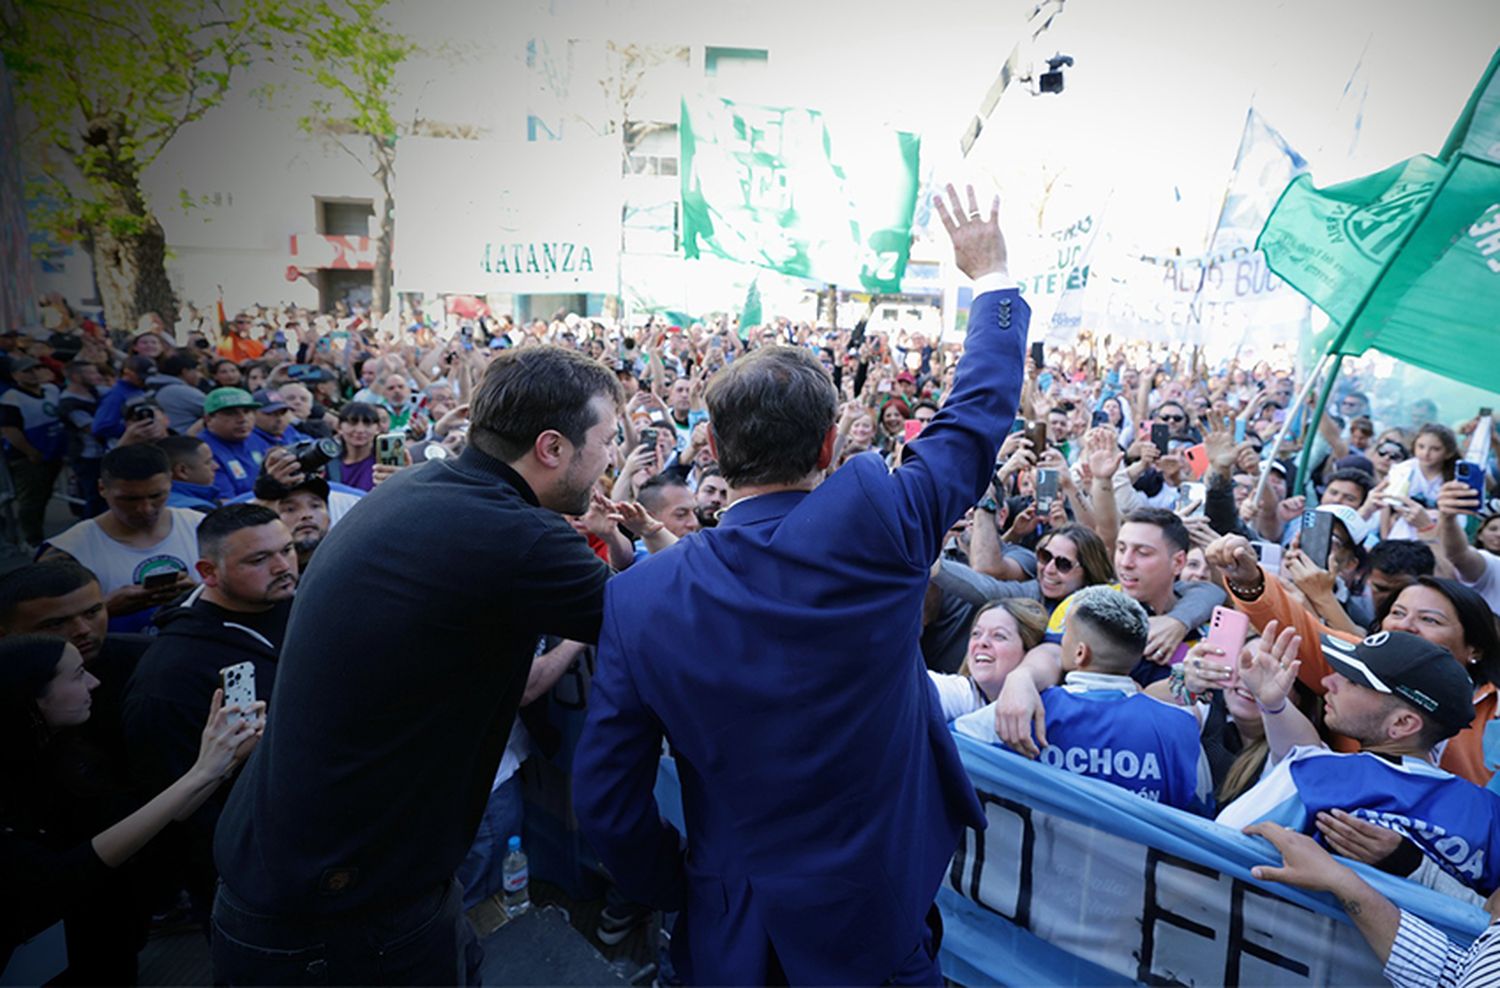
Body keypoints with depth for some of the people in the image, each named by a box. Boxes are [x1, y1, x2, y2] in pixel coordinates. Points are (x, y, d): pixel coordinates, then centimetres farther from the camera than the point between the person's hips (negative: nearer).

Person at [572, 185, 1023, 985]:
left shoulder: (642, 596, -17)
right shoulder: (875, 522, -21)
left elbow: (604, 803, -11)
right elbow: (979, 411, -3)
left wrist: (678, 892, 7)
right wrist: (992, 274, 12)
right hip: (882, 919, 0)